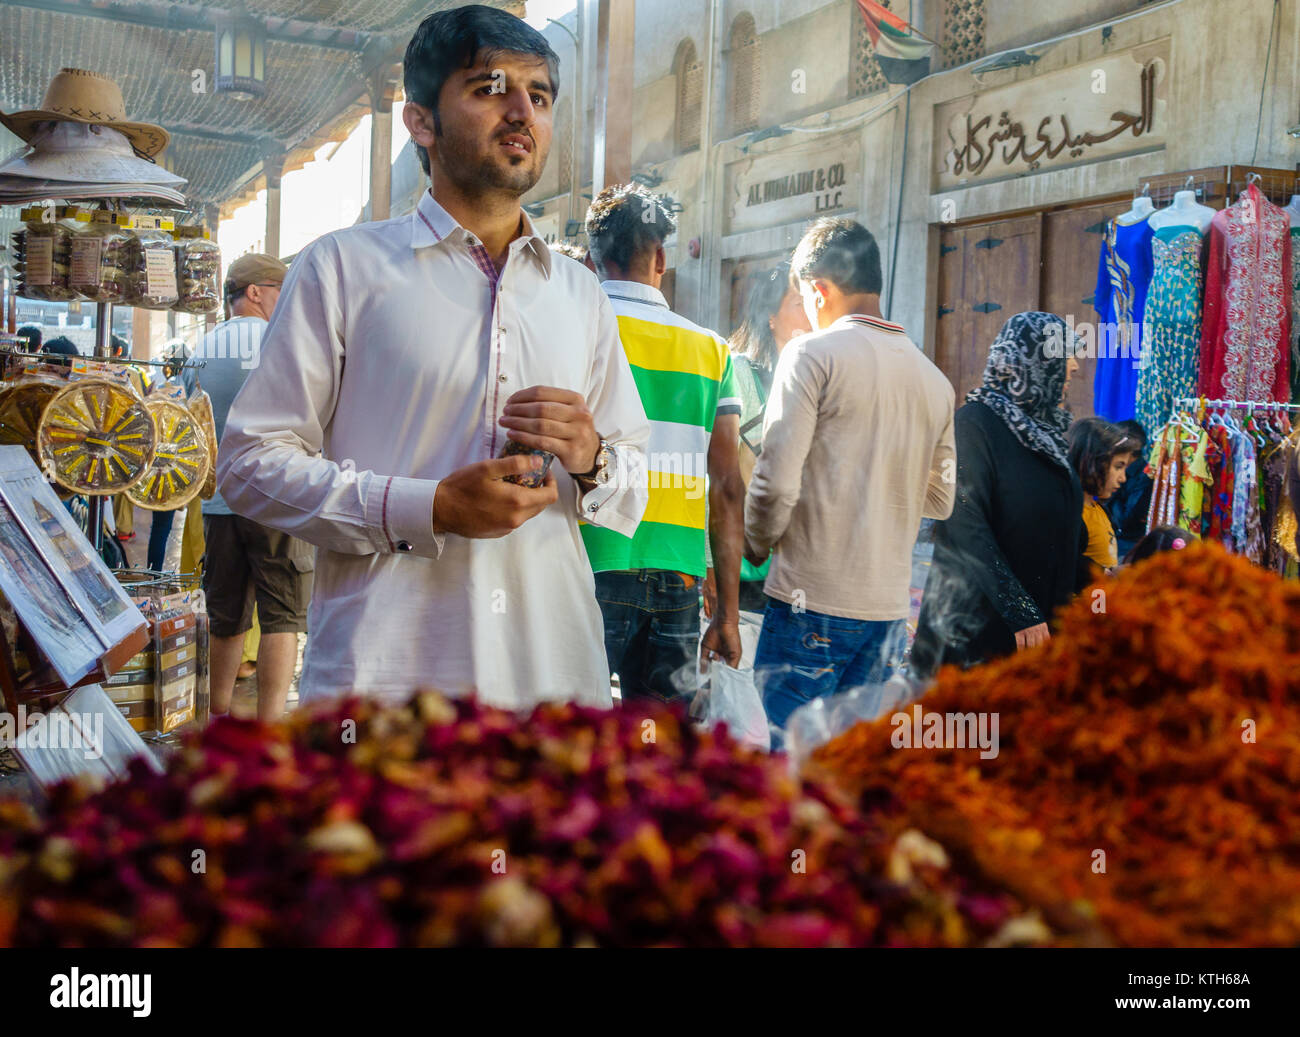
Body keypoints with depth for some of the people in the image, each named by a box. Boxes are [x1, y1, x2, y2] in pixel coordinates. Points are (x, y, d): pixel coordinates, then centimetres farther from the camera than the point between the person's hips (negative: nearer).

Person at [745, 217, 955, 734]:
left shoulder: (812, 354, -7)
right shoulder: (935, 380, 10)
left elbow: (777, 482, -13)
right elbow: (940, 501, 16)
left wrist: (756, 546, 5)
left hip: (813, 601, -6)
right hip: (890, 605, 6)